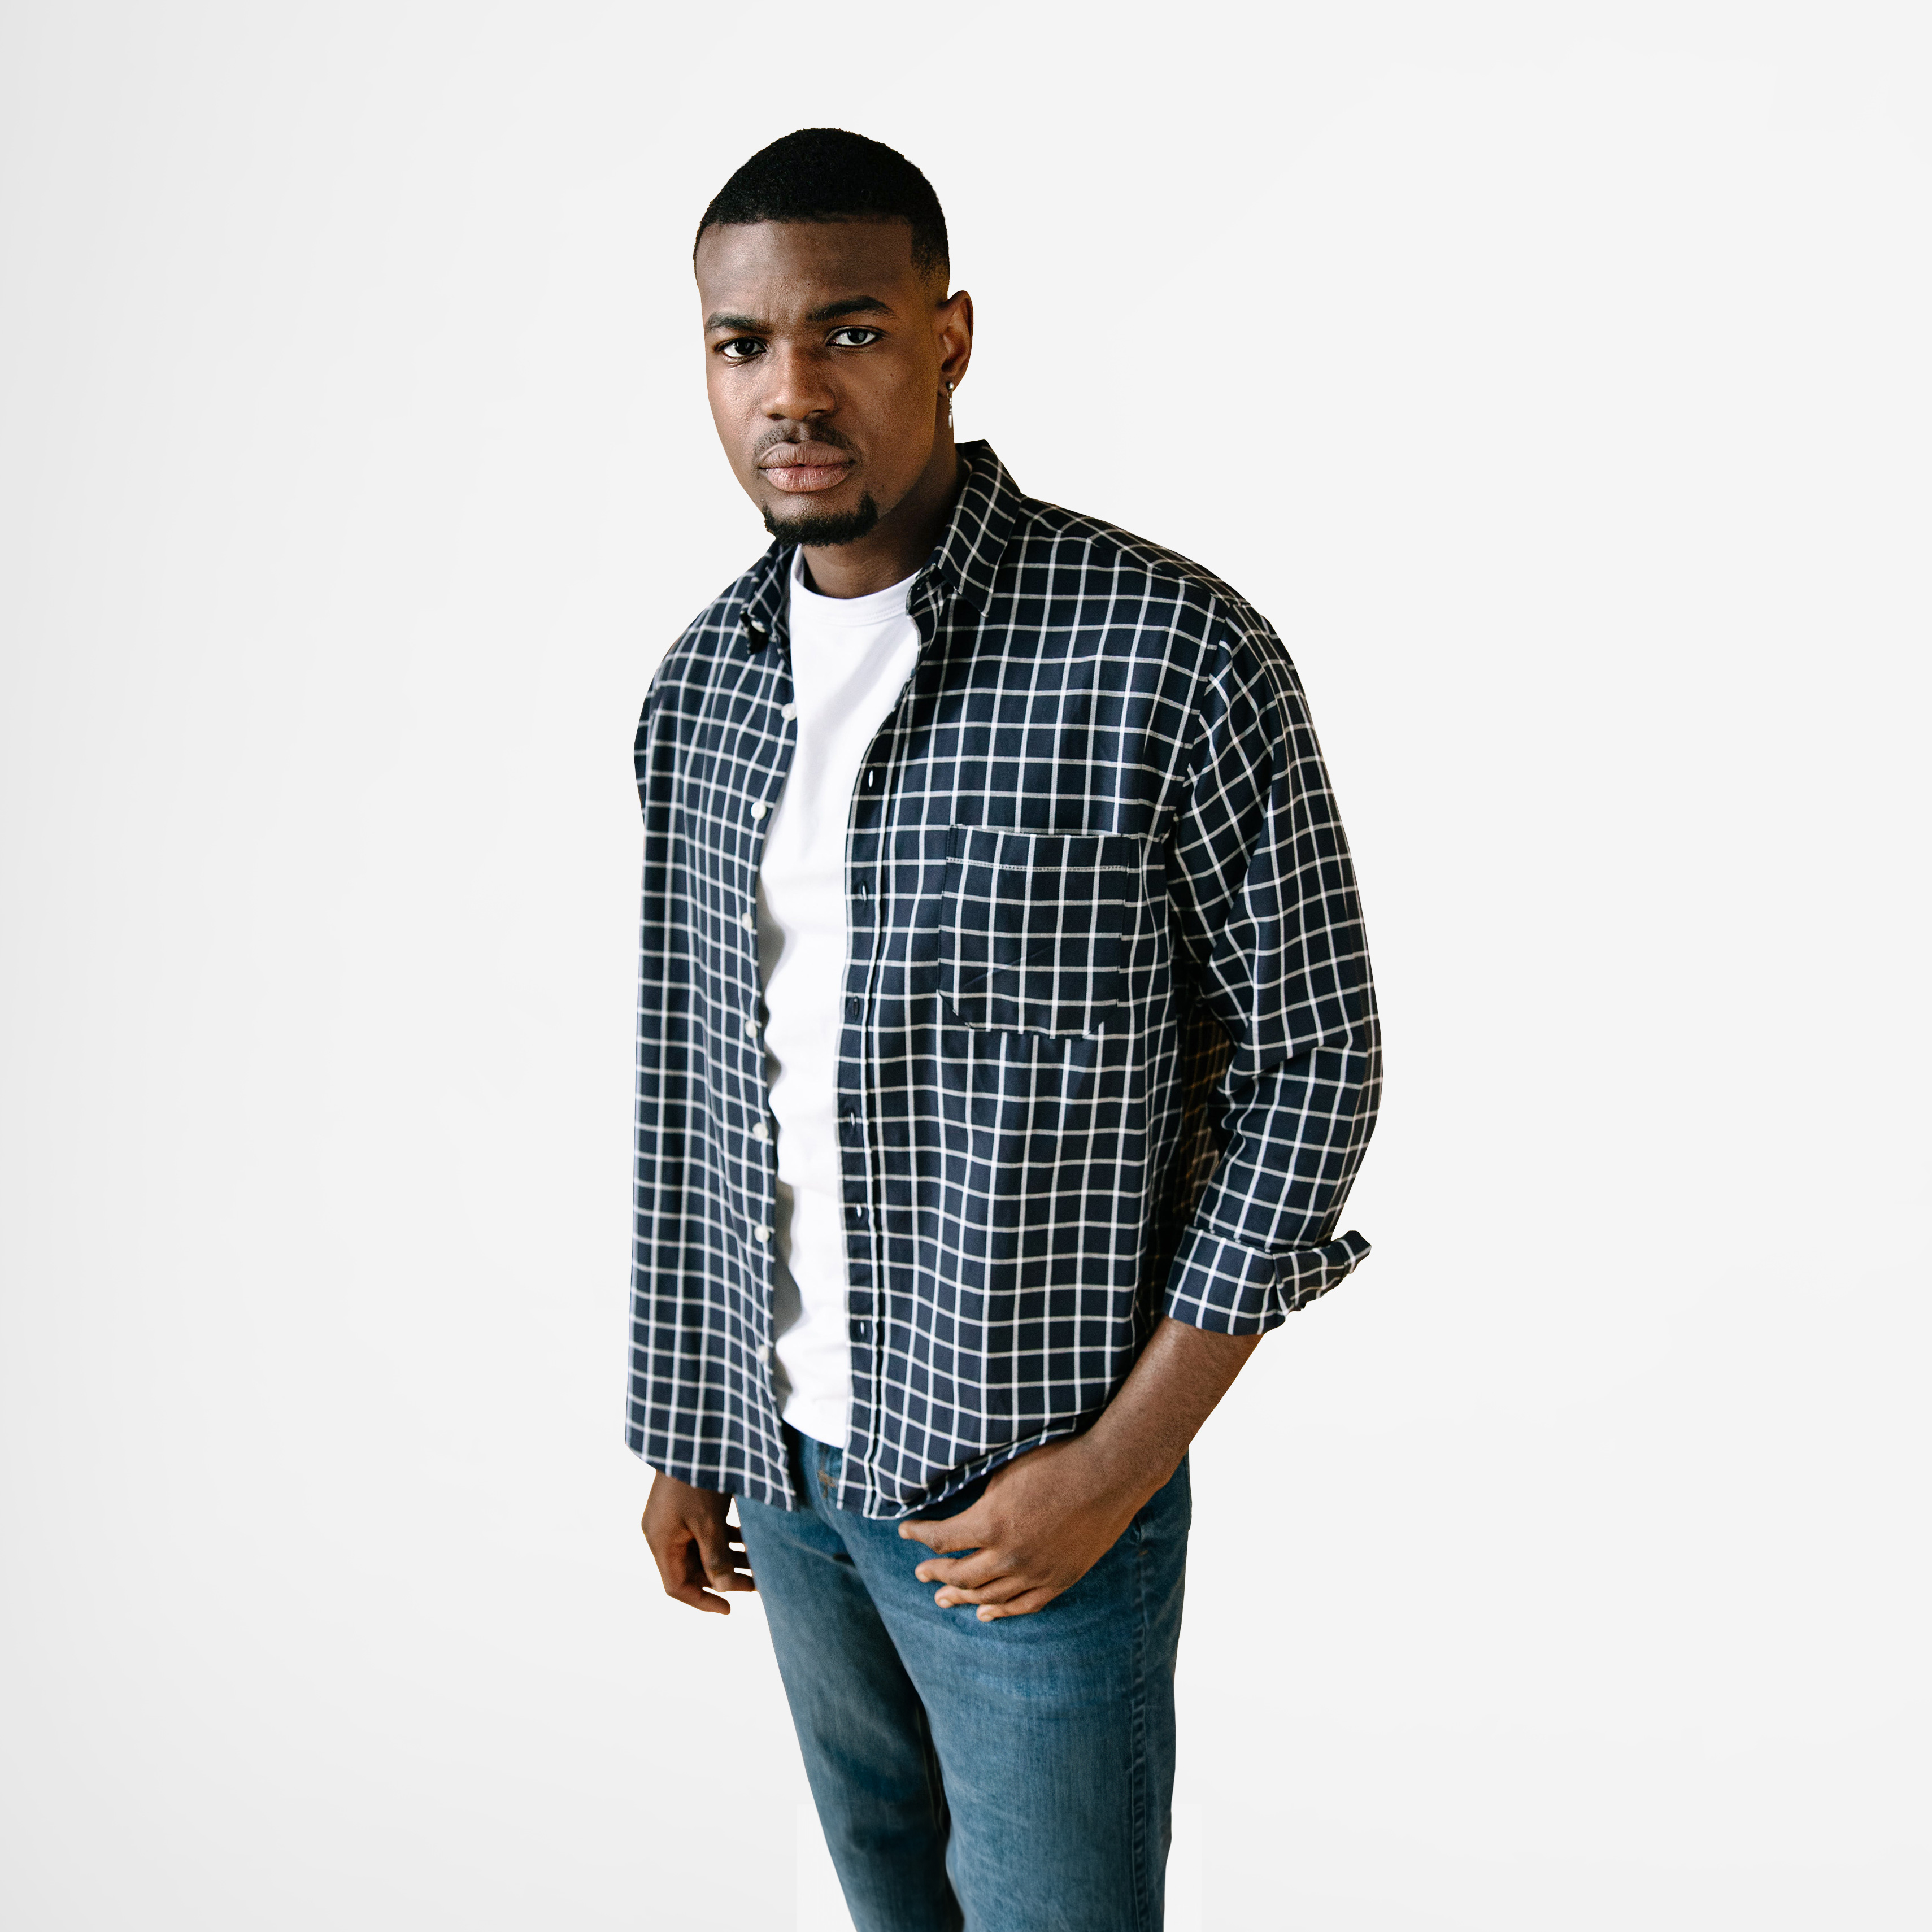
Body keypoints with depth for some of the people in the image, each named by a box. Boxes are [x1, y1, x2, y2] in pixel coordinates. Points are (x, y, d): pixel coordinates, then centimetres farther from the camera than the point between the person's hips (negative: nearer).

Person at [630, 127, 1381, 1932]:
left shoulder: (1173, 654, -17)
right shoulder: (700, 685, 1)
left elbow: (1313, 1059, -13)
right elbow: (688, 1082, 9)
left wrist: (1124, 1459, -16)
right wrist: (682, 1435, 12)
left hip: (1033, 1478, -5)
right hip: (781, 1456, 6)